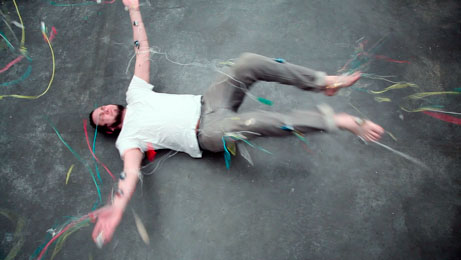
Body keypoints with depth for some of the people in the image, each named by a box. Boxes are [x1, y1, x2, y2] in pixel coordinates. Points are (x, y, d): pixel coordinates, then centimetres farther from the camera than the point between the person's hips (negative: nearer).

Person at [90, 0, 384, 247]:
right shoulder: (126, 139, 4)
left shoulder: (135, 94, 19)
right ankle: (337, 119, -27)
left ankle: (324, 81, -10)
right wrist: (117, 207, -34)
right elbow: (131, 171, -15)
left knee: (249, 63, -19)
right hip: (208, 133, -6)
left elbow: (143, 50, 19)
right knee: (256, 121, -37)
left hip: (207, 102, 6)